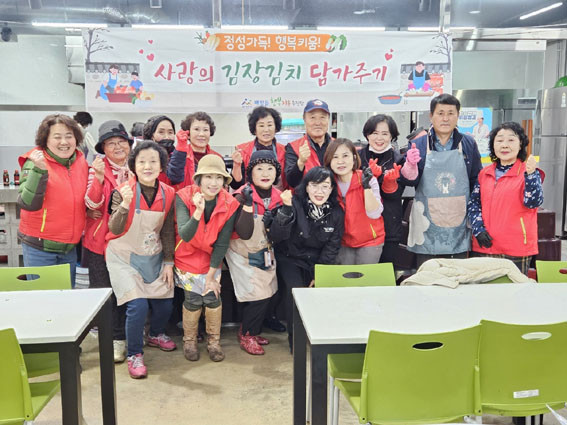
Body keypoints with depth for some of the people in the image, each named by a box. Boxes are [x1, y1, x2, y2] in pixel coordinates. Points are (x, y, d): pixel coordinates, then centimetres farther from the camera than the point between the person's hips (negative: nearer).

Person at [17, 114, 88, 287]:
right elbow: (28, 203, -21)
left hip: (70, 246, 5)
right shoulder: (34, 163, -11)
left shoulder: (82, 162, 4)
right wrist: (39, 170, -30)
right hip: (39, 248, -5)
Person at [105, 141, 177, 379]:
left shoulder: (167, 194, -5)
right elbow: (115, 229, -25)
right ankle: (134, 355, 5)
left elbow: (168, 231, 2)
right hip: (124, 257, -4)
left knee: (165, 304, 5)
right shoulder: (123, 192, -16)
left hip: (153, 257, 4)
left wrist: (168, 262, 1)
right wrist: (124, 205, -41)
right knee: (138, 305, -17)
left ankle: (156, 334, 39)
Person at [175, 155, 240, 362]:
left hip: (212, 258, 2)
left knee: (212, 297, -5)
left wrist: (211, 275, -11)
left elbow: (222, 243, -13)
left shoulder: (230, 204, -18)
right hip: (188, 257, -1)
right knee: (194, 299, -6)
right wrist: (198, 211, -49)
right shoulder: (184, 197, -23)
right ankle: (189, 340, 21)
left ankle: (214, 341, 19)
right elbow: (185, 235, -33)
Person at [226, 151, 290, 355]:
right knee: (258, 295, -9)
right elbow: (245, 234, -29)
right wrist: (248, 204, -38)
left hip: (265, 252, 6)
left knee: (267, 293, 7)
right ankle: (247, 336, 12)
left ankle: (249, 330, 28)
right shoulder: (242, 196, -22)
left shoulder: (278, 196, -5)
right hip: (243, 254, -6)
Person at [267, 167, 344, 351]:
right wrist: (286, 210, -41)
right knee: (296, 291, -23)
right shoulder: (295, 204, -17)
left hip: (317, 261, 3)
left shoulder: (336, 213, -5)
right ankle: (295, 340, -1)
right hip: (290, 258, -3)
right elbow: (275, 237, -26)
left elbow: (332, 247, -1)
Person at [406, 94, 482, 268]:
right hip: (428, 225, -1)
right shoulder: (419, 144, 2)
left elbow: (476, 180, 9)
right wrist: (410, 165, -20)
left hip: (458, 224, 1)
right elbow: (411, 182, 1)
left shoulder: (468, 144, 6)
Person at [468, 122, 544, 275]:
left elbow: (533, 202, -14)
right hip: (484, 247, 4)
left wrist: (531, 175, -26)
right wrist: (478, 229, -3)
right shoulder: (484, 173, 10)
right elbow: (473, 204, 10)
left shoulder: (529, 173, -2)